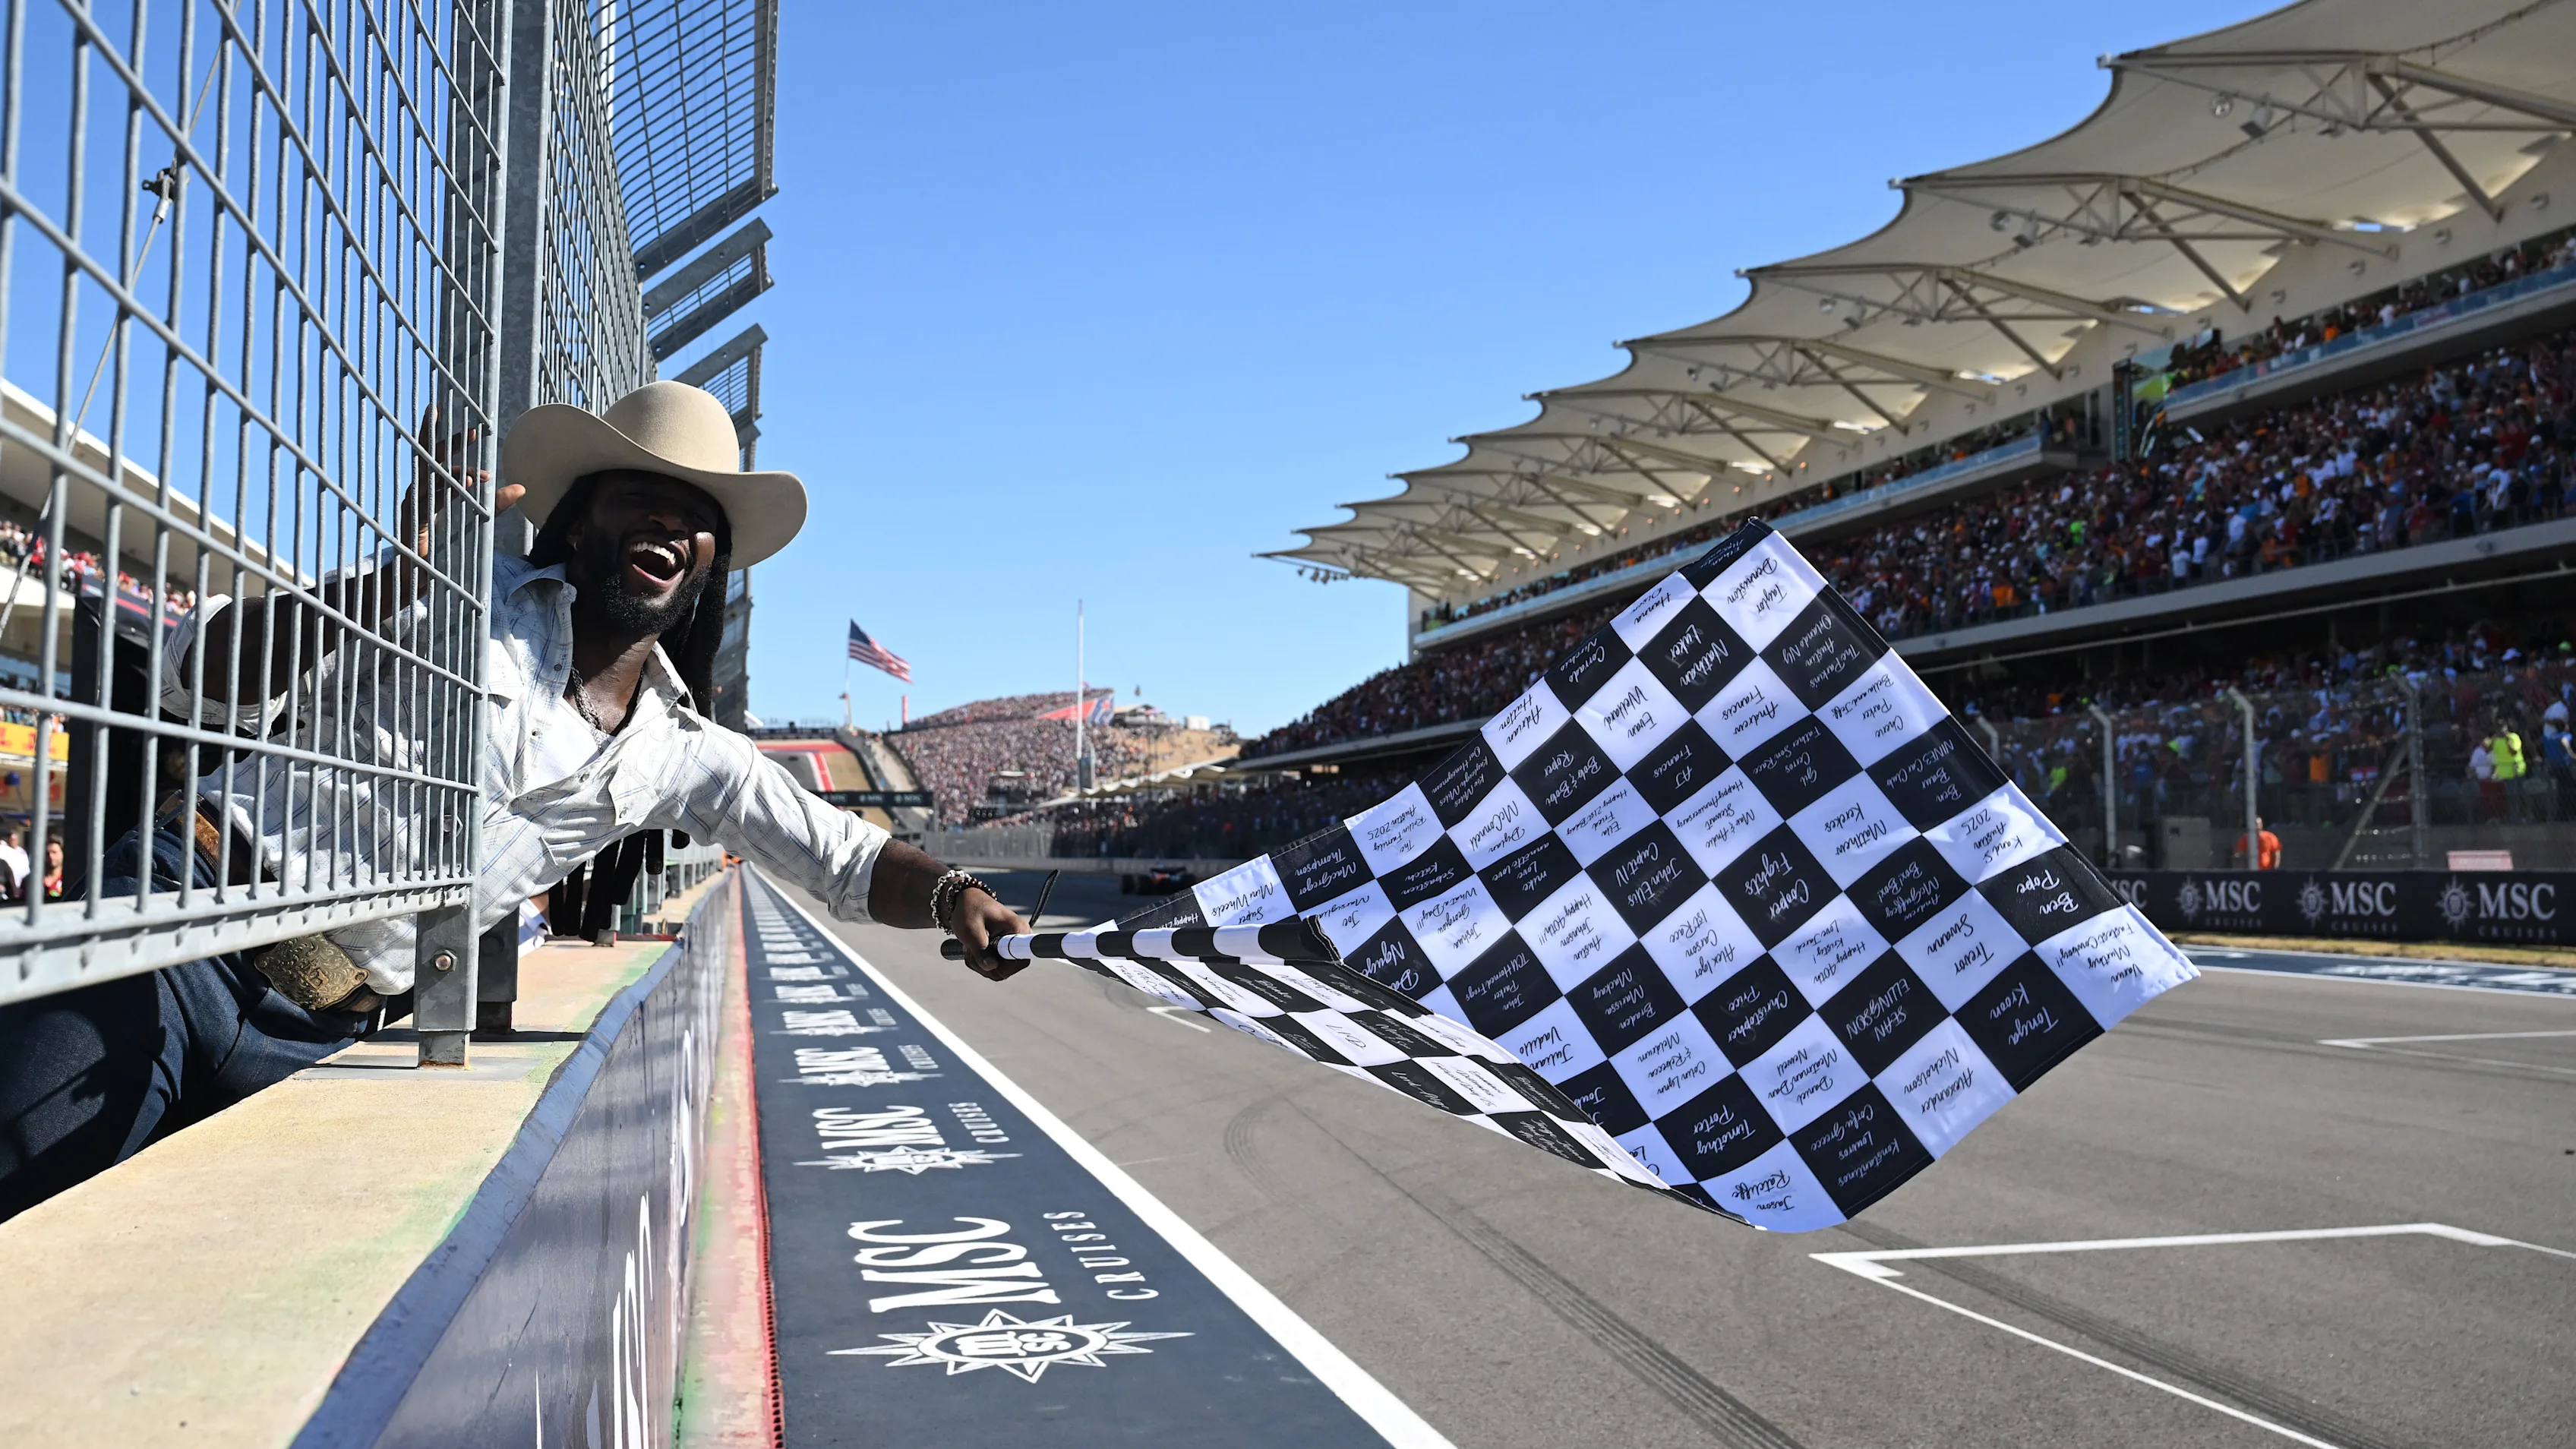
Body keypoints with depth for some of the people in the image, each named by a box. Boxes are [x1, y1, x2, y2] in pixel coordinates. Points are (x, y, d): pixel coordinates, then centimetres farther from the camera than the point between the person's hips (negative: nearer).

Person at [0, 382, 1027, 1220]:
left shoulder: (682, 756, 11)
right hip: (190, 917, -3)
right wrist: (391, 583, -23)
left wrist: (951, 894, -13)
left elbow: (847, 859, 10)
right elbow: (201, 677, -4)